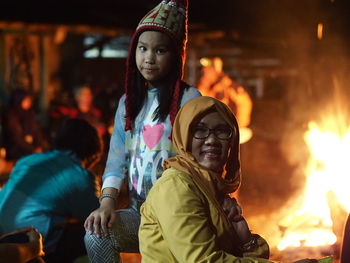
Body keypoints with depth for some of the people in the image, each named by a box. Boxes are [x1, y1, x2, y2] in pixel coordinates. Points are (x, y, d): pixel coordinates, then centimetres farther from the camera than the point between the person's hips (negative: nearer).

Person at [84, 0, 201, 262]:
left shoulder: (188, 98, -3)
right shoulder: (128, 102, 14)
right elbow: (117, 161, 8)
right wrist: (107, 202, -9)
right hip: (138, 211, 5)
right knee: (97, 236, -22)